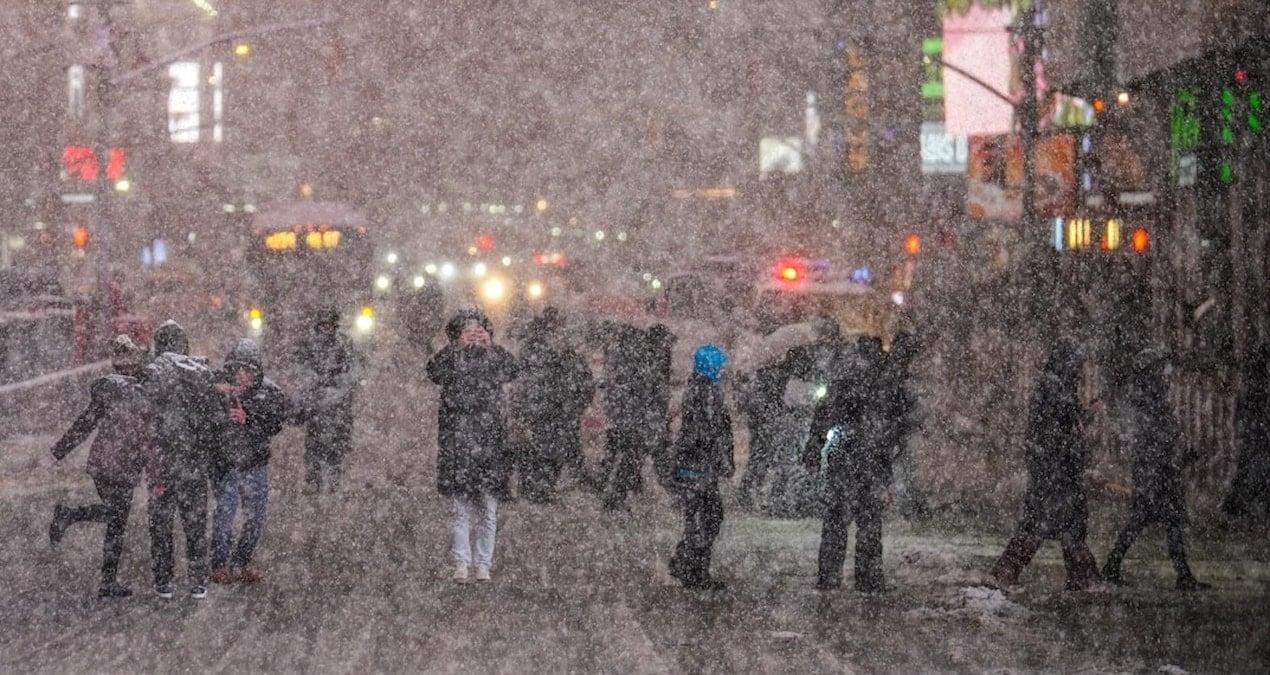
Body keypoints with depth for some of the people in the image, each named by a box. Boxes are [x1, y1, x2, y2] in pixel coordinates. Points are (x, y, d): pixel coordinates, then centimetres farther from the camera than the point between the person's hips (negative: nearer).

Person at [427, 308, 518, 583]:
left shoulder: (495, 356, 10)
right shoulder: (450, 358, 8)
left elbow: (511, 371, -11)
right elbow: (433, 372, -13)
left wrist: (489, 345, -12)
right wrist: (456, 347, -15)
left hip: (490, 439, 1)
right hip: (456, 441, -1)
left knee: (488, 509, 2)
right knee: (459, 508, -3)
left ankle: (484, 564, 7)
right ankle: (461, 563, -1)